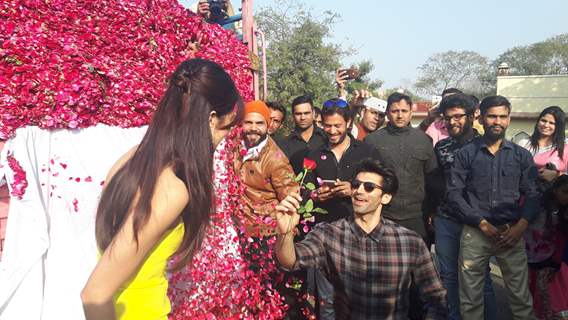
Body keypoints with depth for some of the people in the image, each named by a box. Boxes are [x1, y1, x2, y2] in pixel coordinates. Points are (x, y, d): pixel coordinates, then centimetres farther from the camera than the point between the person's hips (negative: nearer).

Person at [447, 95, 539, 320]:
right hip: (475, 232, -1)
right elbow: (454, 193, -3)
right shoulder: (466, 154, 3)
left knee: (521, 297, 5)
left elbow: (532, 195, 4)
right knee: (470, 298, 8)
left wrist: (520, 226, -11)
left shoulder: (521, 155, 9)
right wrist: (483, 224, -9)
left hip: (511, 233, 1)